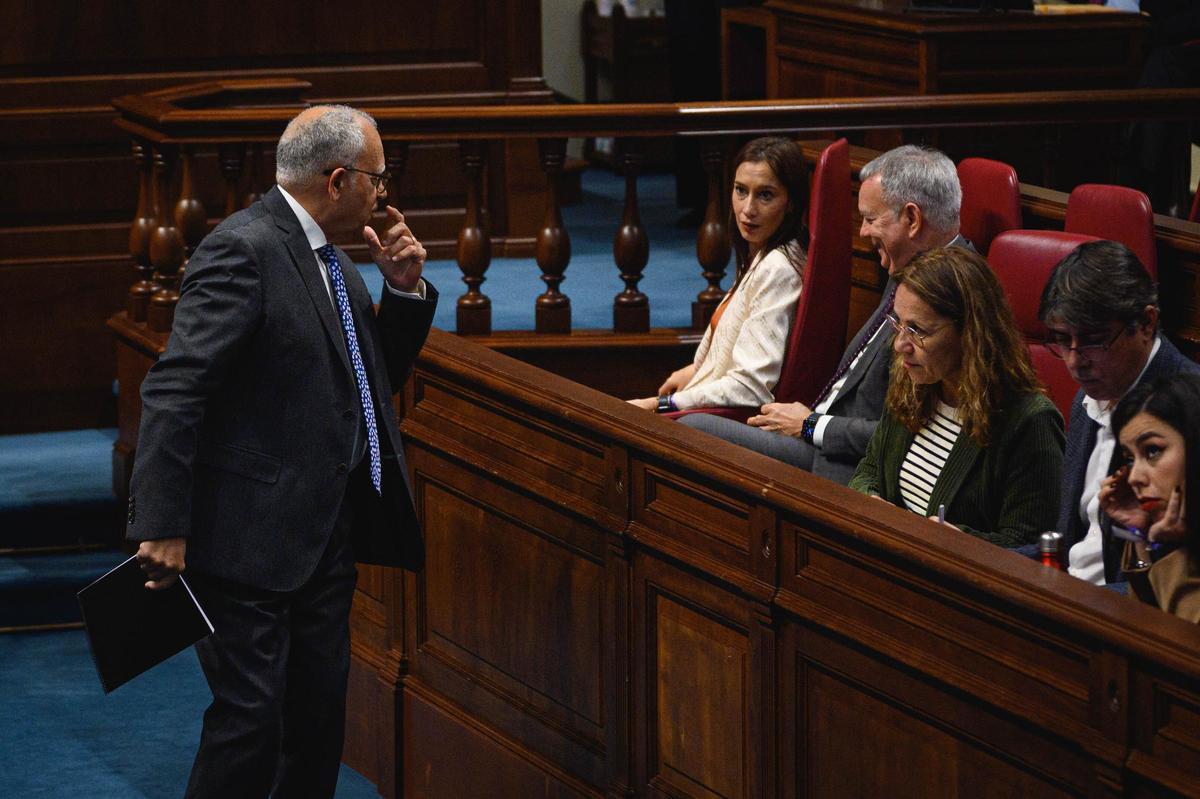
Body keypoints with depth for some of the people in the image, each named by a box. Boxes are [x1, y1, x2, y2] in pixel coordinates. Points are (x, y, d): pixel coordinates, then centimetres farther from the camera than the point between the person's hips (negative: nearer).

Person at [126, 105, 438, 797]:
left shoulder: (330, 261, 14)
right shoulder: (244, 249, -15)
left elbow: (374, 377, 26)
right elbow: (174, 390, -21)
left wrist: (405, 289, 9)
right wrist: (162, 528, -25)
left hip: (329, 532, 9)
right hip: (254, 538, -9)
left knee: (321, 719, 13)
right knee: (251, 718, -9)